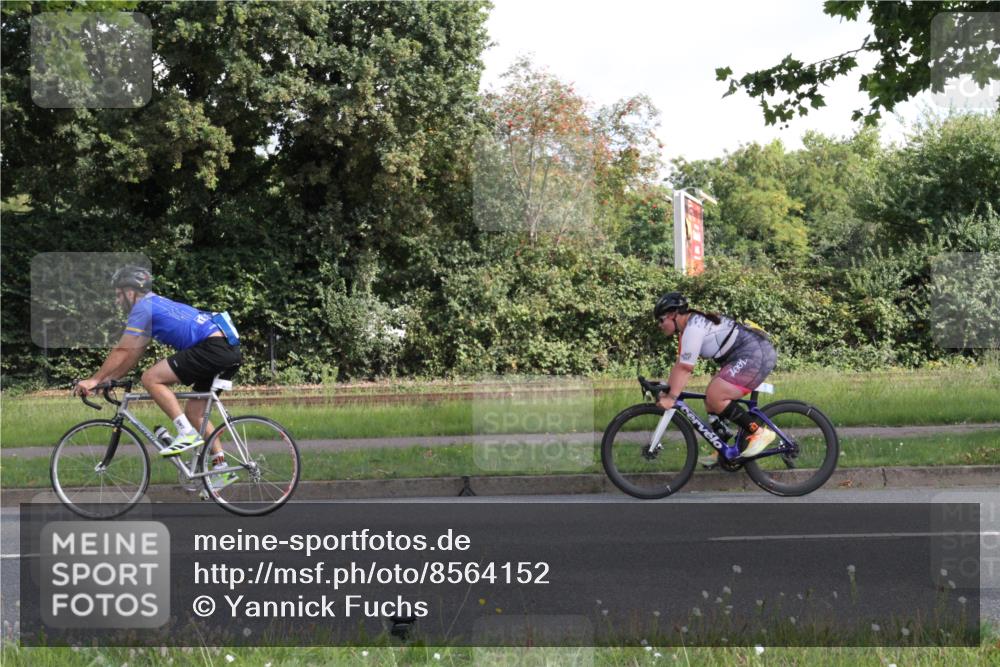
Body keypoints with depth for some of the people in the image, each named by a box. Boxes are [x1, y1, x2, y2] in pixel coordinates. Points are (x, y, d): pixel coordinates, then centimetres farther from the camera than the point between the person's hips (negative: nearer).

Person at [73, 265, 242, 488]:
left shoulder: (144, 307, -1)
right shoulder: (157, 304, 27)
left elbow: (122, 351, -3)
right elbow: (134, 353, 30)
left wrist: (95, 380, 3)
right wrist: (110, 378, 27)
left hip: (212, 348, -10)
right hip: (230, 351, 10)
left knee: (151, 378, -10)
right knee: (193, 412, 17)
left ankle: (187, 434, -13)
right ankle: (222, 469, 14)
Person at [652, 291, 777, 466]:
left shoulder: (694, 328, -17)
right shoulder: (686, 329, 15)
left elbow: (685, 368, -20)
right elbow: (679, 366, 18)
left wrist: (672, 398, -19)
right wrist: (665, 392, 14)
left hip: (756, 355, -11)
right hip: (740, 358, 11)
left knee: (714, 397, -19)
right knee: (711, 400, 10)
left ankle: (759, 432, -13)